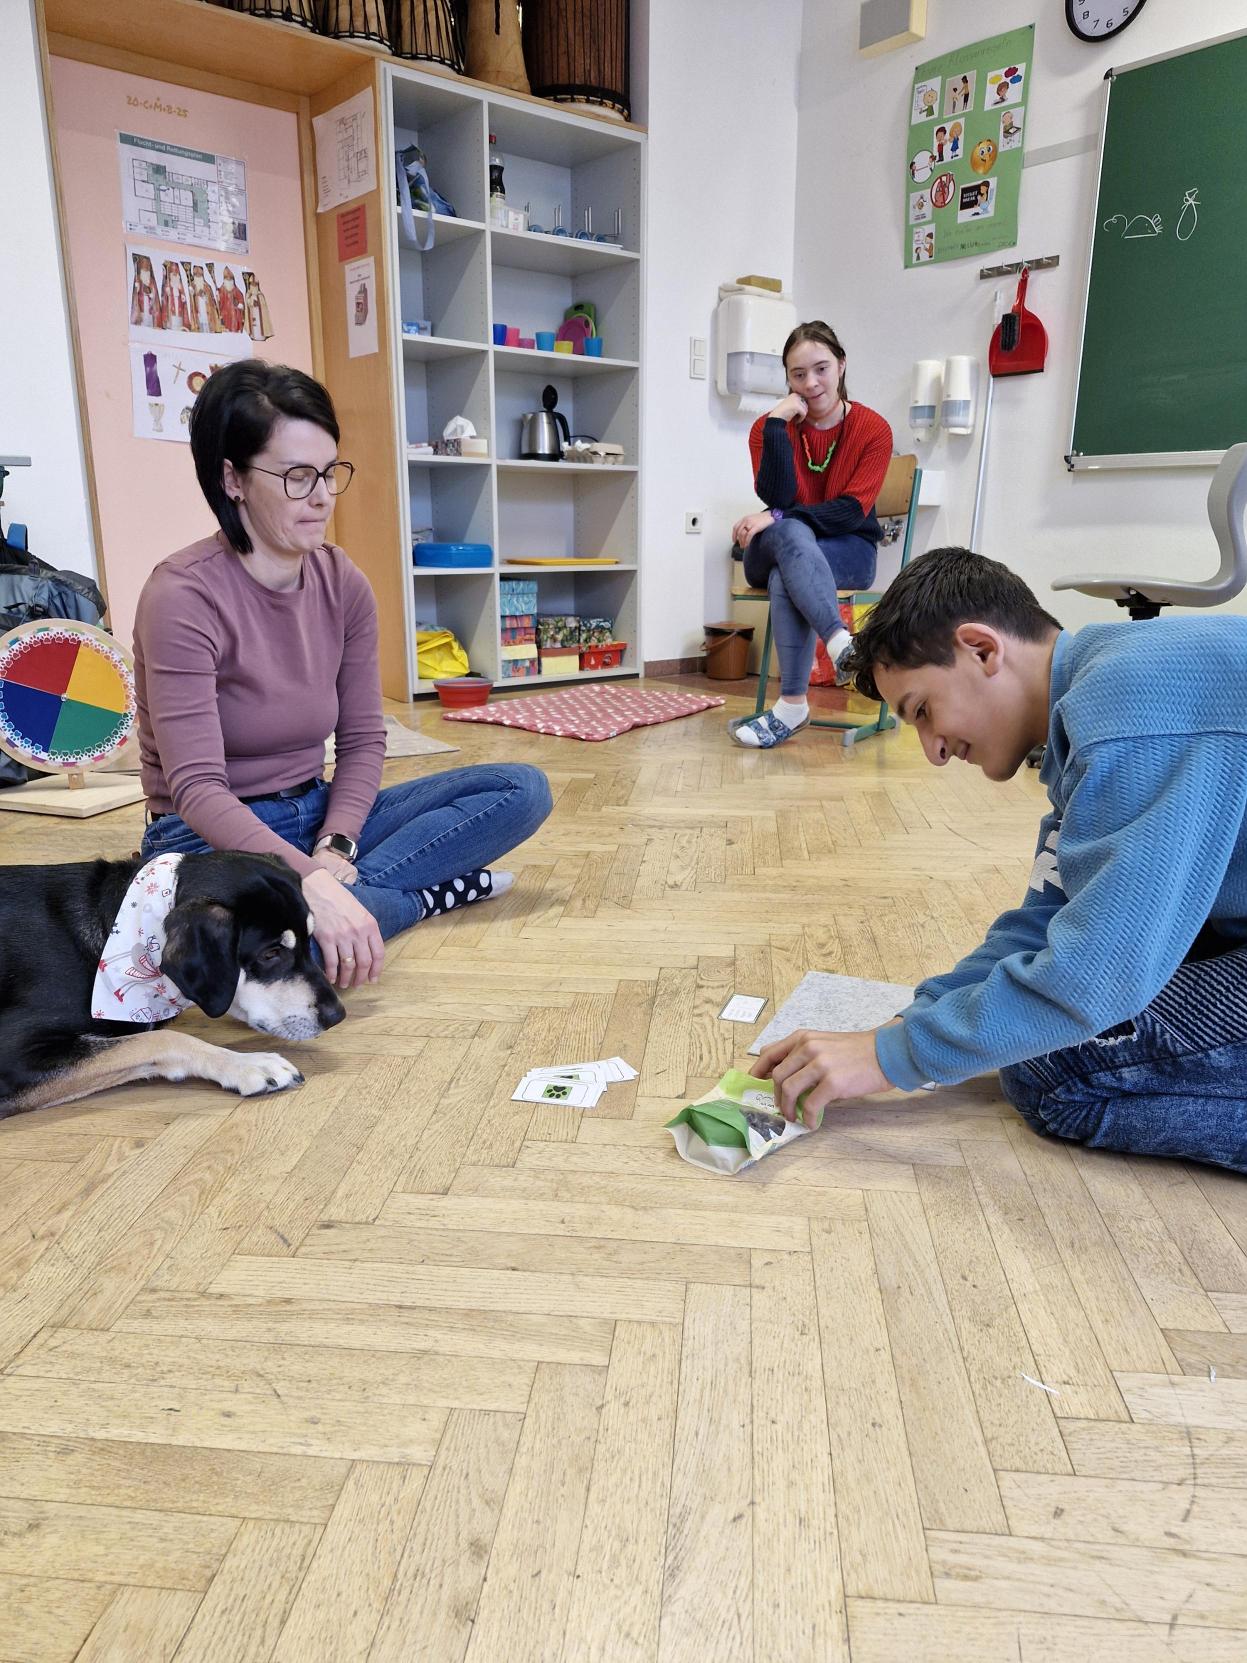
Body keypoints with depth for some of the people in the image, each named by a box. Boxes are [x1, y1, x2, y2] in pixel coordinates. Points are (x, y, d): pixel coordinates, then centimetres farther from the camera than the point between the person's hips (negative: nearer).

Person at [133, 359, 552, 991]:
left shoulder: (343, 584, 0)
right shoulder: (182, 596, -18)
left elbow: (363, 741, 1)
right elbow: (197, 790, -25)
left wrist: (333, 850, -17)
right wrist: (313, 883, -38)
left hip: (319, 817, 6)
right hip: (214, 842, -6)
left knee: (524, 789, -7)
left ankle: (349, 892, -18)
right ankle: (423, 890, -11)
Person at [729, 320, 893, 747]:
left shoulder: (873, 429, -4)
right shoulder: (768, 426, 1)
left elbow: (853, 510, -13)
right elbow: (777, 499, -14)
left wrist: (778, 518, -23)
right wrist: (778, 425, -19)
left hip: (848, 551, -2)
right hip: (773, 551, 2)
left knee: (784, 577, -35)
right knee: (790, 533, -36)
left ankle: (793, 704, -39)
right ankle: (841, 644, -52)